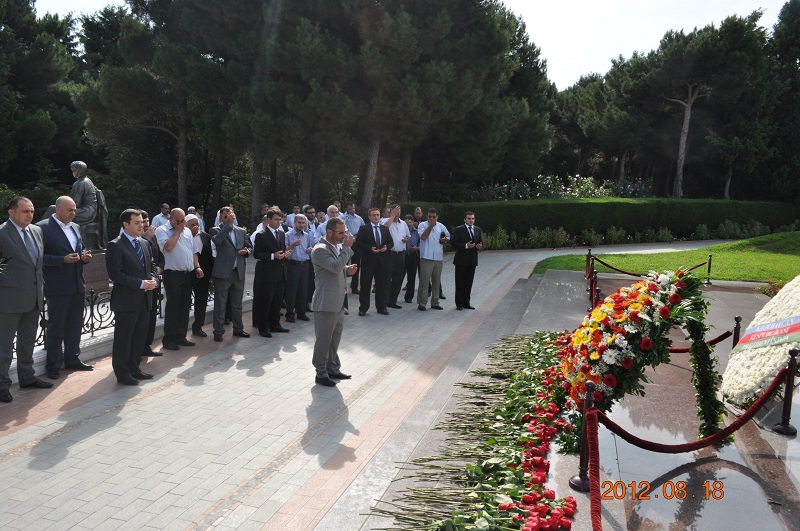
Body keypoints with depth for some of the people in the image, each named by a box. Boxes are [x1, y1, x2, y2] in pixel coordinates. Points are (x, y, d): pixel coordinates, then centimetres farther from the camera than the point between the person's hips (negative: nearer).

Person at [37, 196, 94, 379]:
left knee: (75, 326, 15)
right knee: (55, 328, 4)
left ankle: (72, 359, 28)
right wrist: (63, 260, -23)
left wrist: (85, 256, 1)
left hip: (78, 285, 7)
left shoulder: (75, 227, 12)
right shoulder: (43, 227, -10)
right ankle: (53, 365, 15)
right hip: (58, 287, -7)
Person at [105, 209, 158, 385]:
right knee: (123, 338, 3)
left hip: (144, 299, 8)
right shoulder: (116, 246, -11)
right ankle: (122, 373, 13)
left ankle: (134, 369, 27)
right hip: (126, 300, -8)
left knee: (139, 336, 15)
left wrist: (152, 279, -3)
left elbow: (151, 265, 20)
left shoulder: (144, 243, 12)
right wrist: (141, 283, -19)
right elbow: (115, 274, -17)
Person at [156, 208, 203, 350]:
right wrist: (177, 231, -12)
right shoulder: (162, 230, -5)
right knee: (172, 307, -2)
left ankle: (180, 337, 20)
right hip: (173, 274, -6)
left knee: (184, 306, 10)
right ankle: (168, 339, 7)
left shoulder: (187, 231, 15)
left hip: (188, 274, 6)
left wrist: (197, 267, 7)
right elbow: (168, 246, -22)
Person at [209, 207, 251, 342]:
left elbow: (249, 247, 19)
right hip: (223, 272, -5)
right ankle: (218, 331, 7)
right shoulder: (216, 230, -2)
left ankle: (238, 329, 25)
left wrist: (246, 251, -4)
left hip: (239, 271, 5)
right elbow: (217, 240, -23)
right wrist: (228, 225, -21)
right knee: (220, 304, 1)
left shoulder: (241, 231, 13)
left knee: (237, 303, 14)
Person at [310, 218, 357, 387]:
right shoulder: (320, 250, -17)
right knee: (323, 340, 3)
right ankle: (321, 374, 15)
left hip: (338, 302, 9)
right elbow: (336, 267, -29)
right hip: (326, 303, -9)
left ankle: (333, 368, 31)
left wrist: (348, 270, 3)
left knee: (335, 338, 18)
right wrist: (347, 247, -22)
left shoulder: (338, 246, 12)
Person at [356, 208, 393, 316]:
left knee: (382, 285, 7)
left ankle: (381, 307, 18)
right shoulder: (364, 229, -1)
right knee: (365, 285, 2)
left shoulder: (385, 229, 12)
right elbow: (358, 242, -7)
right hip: (368, 260, -3)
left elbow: (391, 242, 14)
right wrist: (370, 248, -17)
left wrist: (386, 247, -8)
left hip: (382, 260, 4)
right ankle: (363, 308, 10)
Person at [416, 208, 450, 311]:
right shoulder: (422, 225, -1)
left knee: (436, 282, 11)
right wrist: (431, 226, -17)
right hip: (426, 257, -5)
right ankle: (422, 303, 0)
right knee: (424, 281, -6)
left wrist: (445, 240, 0)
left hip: (438, 258, 5)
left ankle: (435, 303, 20)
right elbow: (423, 237, -16)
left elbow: (448, 237, 23)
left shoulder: (441, 226, 12)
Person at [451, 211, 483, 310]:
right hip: (461, 261, -5)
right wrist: (466, 246, -21)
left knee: (469, 283, 9)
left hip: (472, 261, 5)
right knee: (460, 283, 2)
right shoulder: (458, 230, -5)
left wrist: (480, 246, -9)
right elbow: (453, 243, -11)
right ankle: (459, 303, 10)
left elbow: (481, 242, 15)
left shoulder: (478, 230, 10)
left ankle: (466, 303, 18)